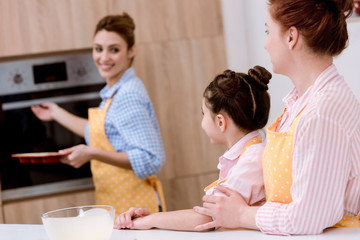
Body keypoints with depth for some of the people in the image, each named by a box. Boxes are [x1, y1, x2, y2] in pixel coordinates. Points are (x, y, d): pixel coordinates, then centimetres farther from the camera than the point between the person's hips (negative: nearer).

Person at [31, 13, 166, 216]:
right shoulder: (113, 92, 10)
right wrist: (57, 114, 36)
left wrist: (92, 154, -27)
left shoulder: (128, 96, -20)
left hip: (133, 208, -9)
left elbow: (152, 160, -26)